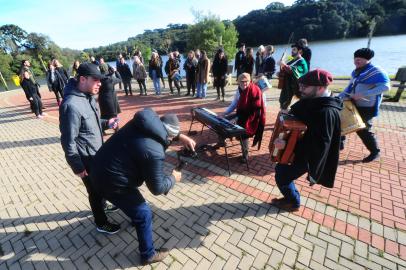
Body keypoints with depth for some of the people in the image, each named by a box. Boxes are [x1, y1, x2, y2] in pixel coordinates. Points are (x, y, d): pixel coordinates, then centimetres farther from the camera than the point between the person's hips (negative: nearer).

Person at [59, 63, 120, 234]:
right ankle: (101, 223, 33)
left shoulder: (89, 96, 1)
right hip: (86, 159, -8)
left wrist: (106, 123, -3)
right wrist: (78, 168, -17)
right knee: (95, 191, 11)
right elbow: (68, 142, -23)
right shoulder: (72, 105, -27)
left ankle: (102, 206, 54)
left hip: (97, 153, 8)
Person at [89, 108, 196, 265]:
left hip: (100, 167, 9)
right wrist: (173, 178, 0)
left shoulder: (145, 120, -7)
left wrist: (180, 136, 3)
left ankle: (136, 217, 61)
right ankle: (148, 255, 28)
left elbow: (163, 128, 16)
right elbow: (157, 188, -18)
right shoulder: (154, 152, -29)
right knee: (144, 215, 6)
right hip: (111, 181, -9)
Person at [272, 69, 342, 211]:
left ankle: (294, 203, 30)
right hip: (298, 150, 10)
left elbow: (318, 145, -33)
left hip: (305, 155, -9)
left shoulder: (326, 112, -30)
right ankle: (290, 197, 41)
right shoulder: (315, 101, 0)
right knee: (281, 169, 21)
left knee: (282, 176, 5)